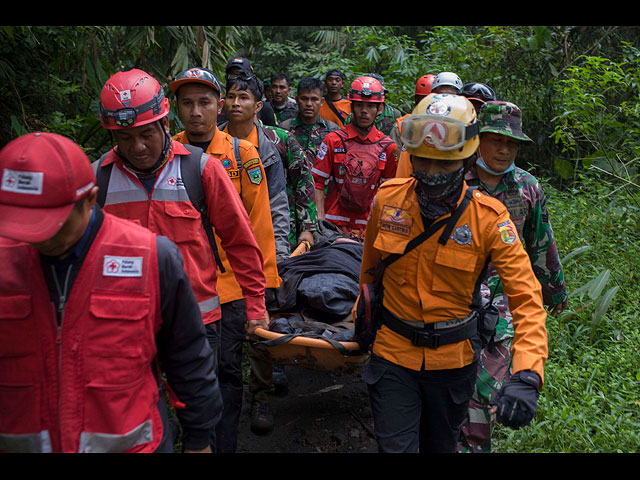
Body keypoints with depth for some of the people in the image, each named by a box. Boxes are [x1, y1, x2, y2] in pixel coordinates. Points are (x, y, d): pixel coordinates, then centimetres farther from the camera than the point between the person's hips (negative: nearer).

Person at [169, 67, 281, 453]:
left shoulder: (242, 154, -3)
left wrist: (263, 275, -2)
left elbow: (259, 220, -1)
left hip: (230, 280, -2)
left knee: (227, 369, 6)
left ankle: (225, 445, 22)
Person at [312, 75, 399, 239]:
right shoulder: (333, 140, 2)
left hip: (368, 225, 1)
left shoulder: (388, 147, 7)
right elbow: (318, 181, 2)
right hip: (332, 224, -1)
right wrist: (320, 219, -7)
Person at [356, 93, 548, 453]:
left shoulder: (489, 217, -17)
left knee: (440, 445, 21)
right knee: (395, 445, 1)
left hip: (453, 358, 0)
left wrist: (527, 375, -33)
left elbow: (527, 298, -20)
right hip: (393, 352, 0)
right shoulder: (388, 199, -10)